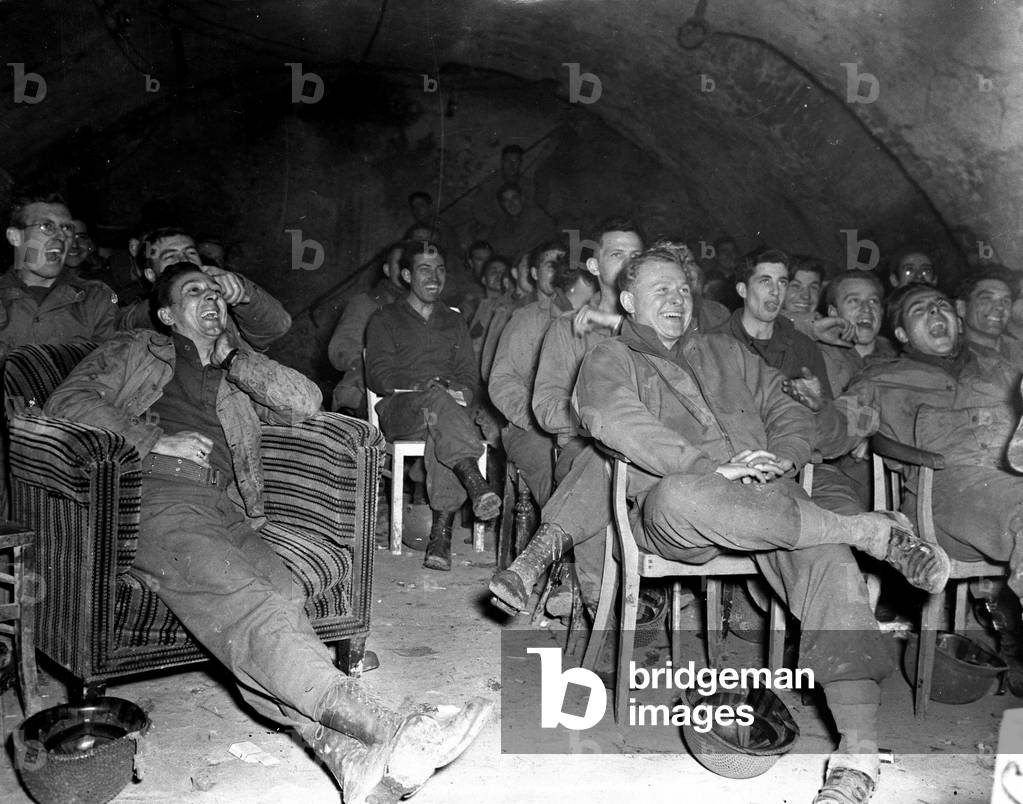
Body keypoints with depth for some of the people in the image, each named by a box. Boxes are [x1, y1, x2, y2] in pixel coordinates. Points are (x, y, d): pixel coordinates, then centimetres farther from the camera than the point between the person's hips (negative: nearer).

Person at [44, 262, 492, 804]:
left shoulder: (239, 376, 33)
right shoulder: (135, 353, 25)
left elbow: (306, 401, 17)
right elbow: (66, 402, 9)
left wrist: (233, 359, 15)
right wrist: (152, 439, -2)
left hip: (228, 512, 4)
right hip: (158, 500, -4)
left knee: (280, 591, -30)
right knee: (237, 599, -33)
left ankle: (334, 743, -47)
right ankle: (376, 725, -50)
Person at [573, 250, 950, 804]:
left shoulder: (724, 352, 29)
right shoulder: (609, 361, 13)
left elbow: (789, 414, 23)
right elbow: (624, 428, -8)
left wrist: (777, 460, -2)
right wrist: (715, 466, -19)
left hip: (765, 494, 4)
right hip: (669, 517, -3)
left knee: (827, 558, -27)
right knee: (681, 496, -40)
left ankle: (858, 752, -30)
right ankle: (867, 530, -28)